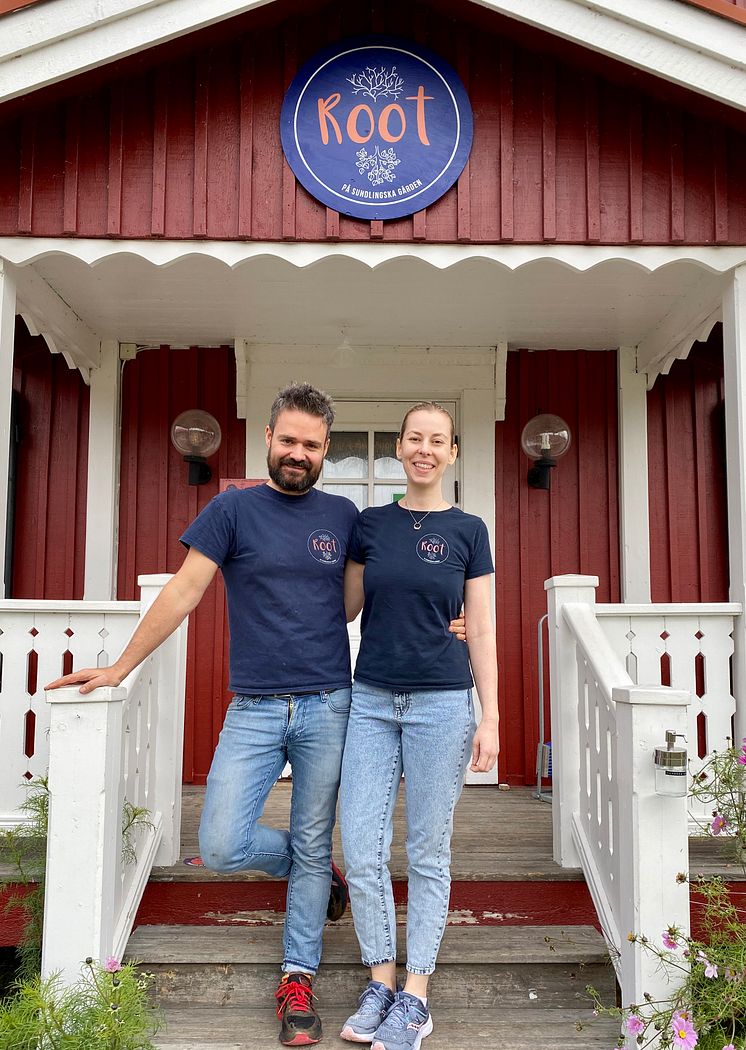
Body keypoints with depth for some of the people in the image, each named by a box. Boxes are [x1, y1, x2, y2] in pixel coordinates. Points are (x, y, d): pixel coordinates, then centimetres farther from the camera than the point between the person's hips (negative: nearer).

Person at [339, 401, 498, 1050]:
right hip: (372, 701, 3)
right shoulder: (370, 525, 6)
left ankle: (415, 996, 19)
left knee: (428, 854, 6)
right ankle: (380, 981, 21)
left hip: (441, 703, -2)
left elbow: (481, 630, 0)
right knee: (361, 852, 2)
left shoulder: (467, 531, 1)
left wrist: (490, 718, -4)